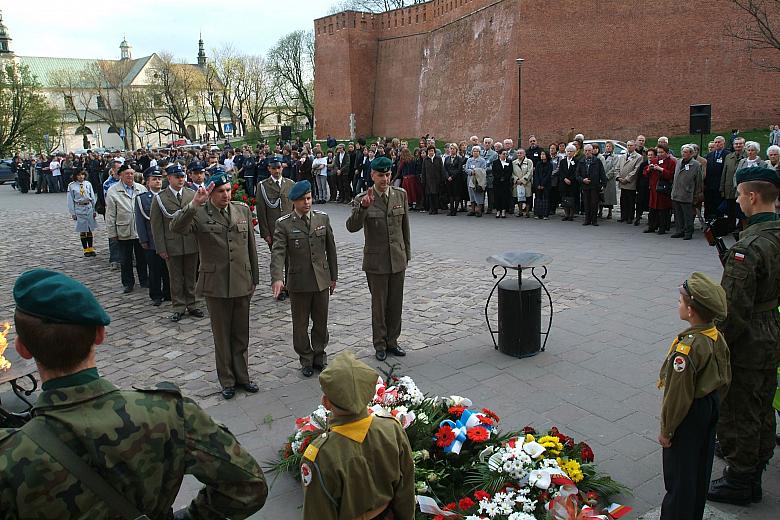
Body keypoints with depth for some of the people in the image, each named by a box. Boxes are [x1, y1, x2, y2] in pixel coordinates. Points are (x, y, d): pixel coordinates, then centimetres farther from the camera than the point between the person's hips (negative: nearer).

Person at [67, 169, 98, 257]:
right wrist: (73, 213, -4)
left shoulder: (88, 184, 3)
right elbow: (70, 200, -1)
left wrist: (94, 210, 5)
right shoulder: (71, 186, -3)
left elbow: (93, 197, 7)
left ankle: (91, 248, 18)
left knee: (90, 230, 8)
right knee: (82, 231, 5)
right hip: (79, 209, -2)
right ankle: (85, 249, 15)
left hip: (89, 208, 2)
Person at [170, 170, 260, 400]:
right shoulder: (199, 214, -7)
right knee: (222, 335, 10)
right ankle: (227, 381, 25)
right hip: (216, 285, -3)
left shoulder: (243, 210, 4)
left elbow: (251, 245, 9)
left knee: (241, 334, 14)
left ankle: (242, 376, 29)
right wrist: (194, 204, -38)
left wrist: (254, 278, 10)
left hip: (242, 283, 3)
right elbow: (176, 227, -25)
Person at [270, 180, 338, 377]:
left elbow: (330, 249, 9)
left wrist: (333, 276, 11)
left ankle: (319, 356, 31)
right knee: (301, 324, 9)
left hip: (322, 280, 3)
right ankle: (306, 359, 26)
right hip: (298, 282, -2)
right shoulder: (284, 224, -7)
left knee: (321, 321, 13)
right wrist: (277, 278, -33)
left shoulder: (322, 218, 3)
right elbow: (278, 252, -18)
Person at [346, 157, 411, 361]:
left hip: (398, 259, 3)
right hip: (376, 261, -3)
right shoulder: (362, 199, -9)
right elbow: (352, 227, -23)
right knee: (379, 305, 8)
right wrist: (363, 207, -37)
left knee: (396, 303, 12)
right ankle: (380, 345, 23)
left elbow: (405, 226, 10)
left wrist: (407, 253, 12)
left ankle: (392, 341, 28)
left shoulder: (400, 195, 2)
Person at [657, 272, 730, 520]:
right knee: (700, 468, 23)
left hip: (689, 416, -9)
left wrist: (666, 430, -14)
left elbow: (678, 395, -25)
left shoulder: (686, 347, -30)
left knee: (679, 475, 8)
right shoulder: (717, 337, -5)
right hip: (710, 408, 9)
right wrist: (713, 403, 21)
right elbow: (725, 379, 8)